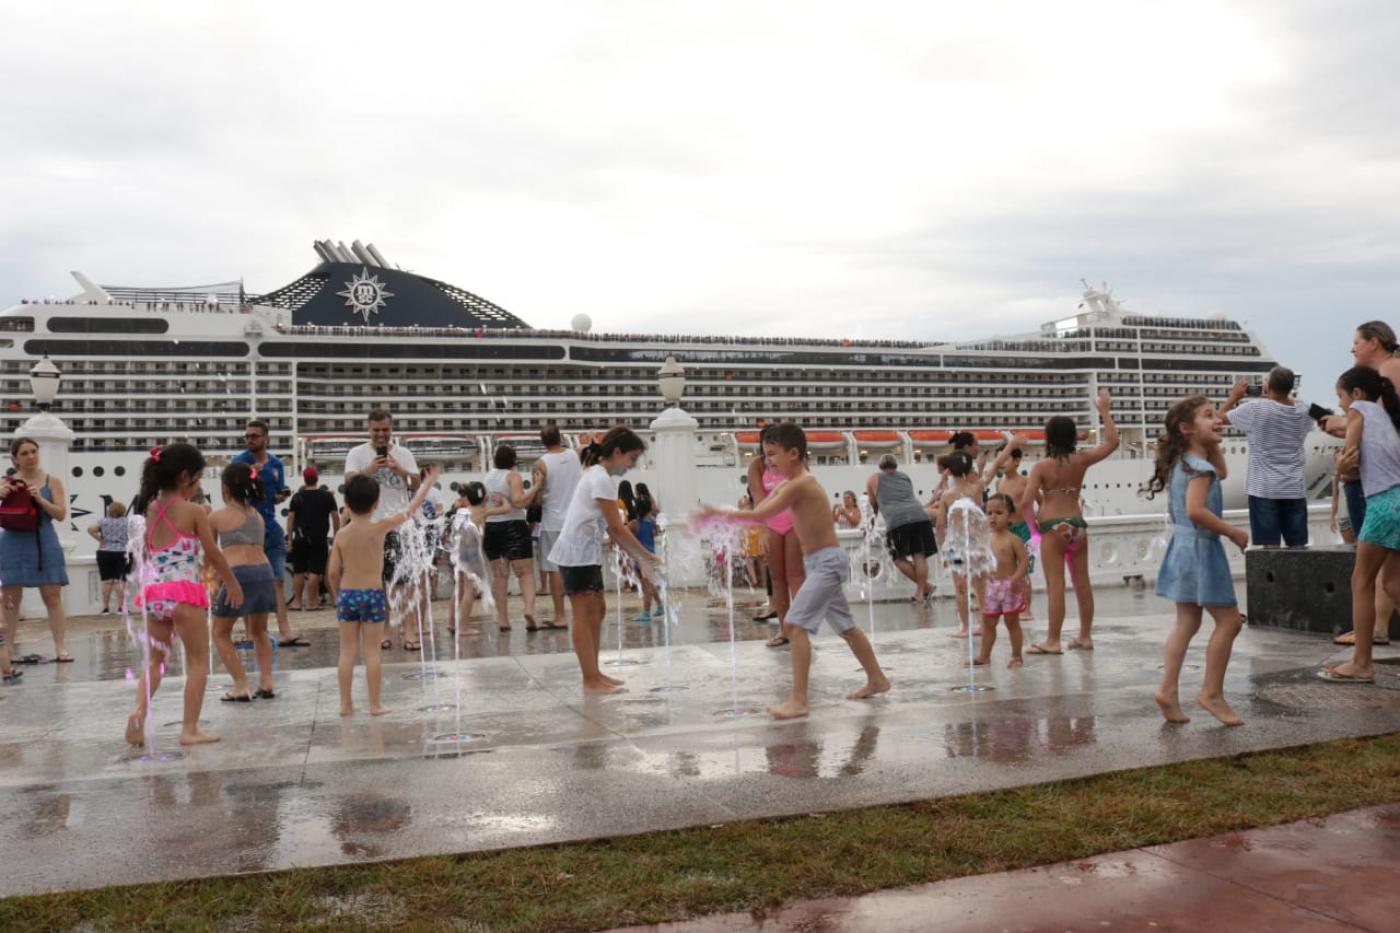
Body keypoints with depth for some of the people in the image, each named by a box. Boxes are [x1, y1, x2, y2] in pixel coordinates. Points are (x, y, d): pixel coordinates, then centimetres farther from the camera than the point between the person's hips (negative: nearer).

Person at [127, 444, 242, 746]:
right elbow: (213, 554, -2)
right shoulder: (194, 511, -7)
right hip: (183, 592, -6)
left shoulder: (150, 509, 9)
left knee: (155, 661, 19)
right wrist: (233, 584, 10)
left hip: (153, 592, 6)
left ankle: (140, 711, -3)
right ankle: (190, 729, 2)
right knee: (198, 662, 5)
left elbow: (148, 553, 16)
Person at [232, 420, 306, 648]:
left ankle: (285, 632, 4)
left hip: (270, 526, 4)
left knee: (277, 581, 2)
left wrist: (283, 495, -6)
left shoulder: (276, 464, 9)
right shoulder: (239, 462, -3)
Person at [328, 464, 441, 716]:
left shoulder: (342, 535, -1)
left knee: (347, 651, 9)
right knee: (372, 651, 4)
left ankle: (346, 704, 13)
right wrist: (427, 482, 10)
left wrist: (338, 594, 16)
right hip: (372, 594, -3)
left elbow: (332, 571, -1)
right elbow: (411, 509, -1)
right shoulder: (380, 527, -10)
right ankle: (375, 705, 8)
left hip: (347, 594, 3)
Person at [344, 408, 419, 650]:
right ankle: (383, 630, 11)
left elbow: (417, 485, 1)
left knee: (401, 579, -3)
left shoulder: (404, 454, 7)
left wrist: (399, 470, -15)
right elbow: (349, 482, -8)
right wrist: (370, 470, -23)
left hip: (399, 524, 0)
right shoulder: (357, 454, 4)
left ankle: (404, 629, -2)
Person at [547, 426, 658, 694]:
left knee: (597, 610, 13)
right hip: (578, 553, -10)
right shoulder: (601, 479, -15)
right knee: (585, 614, -6)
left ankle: (594, 675, 19)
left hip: (585, 553, 10)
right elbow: (617, 527, -18)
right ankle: (591, 680, -2)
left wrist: (638, 558, 12)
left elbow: (610, 528, 15)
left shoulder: (595, 476, 15)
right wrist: (646, 555, -11)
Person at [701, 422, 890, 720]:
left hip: (827, 561, -11)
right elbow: (758, 512, 5)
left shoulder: (800, 483, -18)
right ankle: (876, 679, 35)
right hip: (818, 563, 11)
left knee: (796, 624, -16)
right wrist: (723, 516, -6)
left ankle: (798, 700, -16)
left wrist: (721, 513, -18)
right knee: (845, 626, 20)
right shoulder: (785, 485, 11)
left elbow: (760, 515, -24)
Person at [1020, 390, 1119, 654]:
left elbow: (1026, 502, -15)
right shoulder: (1082, 460, 0)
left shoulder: (1042, 466, -8)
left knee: (1055, 585, -3)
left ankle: (1053, 641, -1)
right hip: (1078, 525, 4)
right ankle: (1085, 636, 20)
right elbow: (1112, 442, 11)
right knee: (1082, 583, 11)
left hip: (1053, 528, -4)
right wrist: (1105, 411, 14)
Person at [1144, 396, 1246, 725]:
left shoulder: (1182, 461, 11)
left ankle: (1168, 690, 7)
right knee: (1229, 621, 0)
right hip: (1201, 548, -10)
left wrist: (1212, 443, 15)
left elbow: (1220, 472, 28)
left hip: (1183, 548, 10)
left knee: (1187, 622, 11)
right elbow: (1196, 511, -29)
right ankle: (1212, 692, 6)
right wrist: (1233, 533, -19)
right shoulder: (1199, 466, -18)